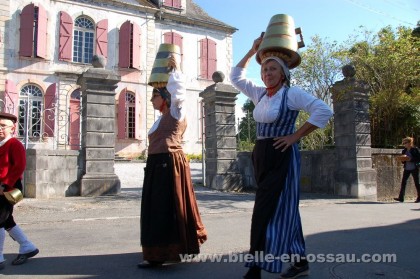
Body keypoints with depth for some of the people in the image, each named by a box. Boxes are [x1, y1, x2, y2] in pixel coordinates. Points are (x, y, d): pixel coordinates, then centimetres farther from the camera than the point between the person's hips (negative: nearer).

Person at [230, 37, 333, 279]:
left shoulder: (292, 93, -8)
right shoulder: (260, 93, 11)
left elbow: (324, 112, -17)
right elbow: (236, 77, 21)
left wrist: (295, 136, -15)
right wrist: (253, 51, 17)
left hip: (282, 157, -7)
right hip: (261, 155, 7)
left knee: (269, 211, -9)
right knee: (283, 209, 12)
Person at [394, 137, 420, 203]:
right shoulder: (404, 151, 9)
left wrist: (410, 159, -20)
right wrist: (403, 160, -7)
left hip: (414, 168, -5)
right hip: (406, 169, 5)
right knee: (403, 182, -2)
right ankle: (401, 198, -3)